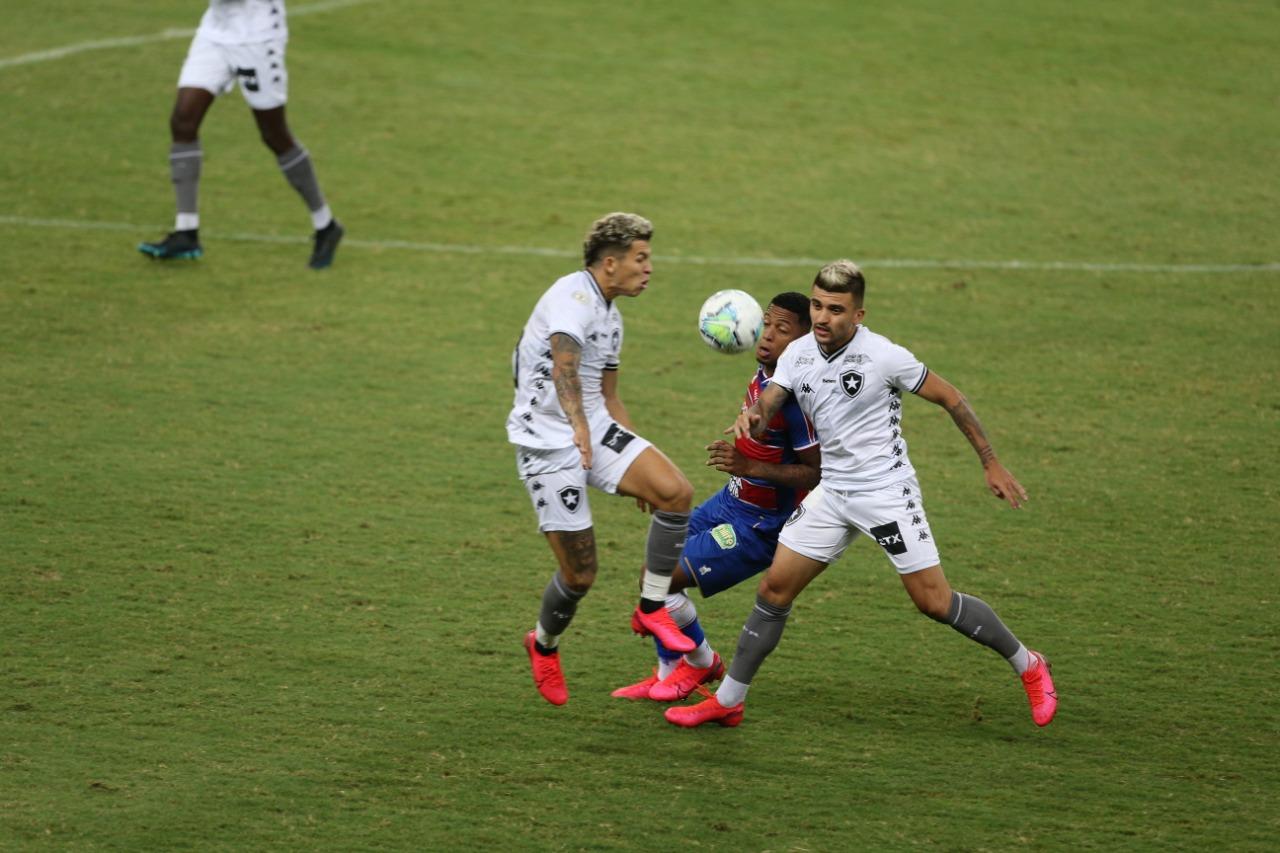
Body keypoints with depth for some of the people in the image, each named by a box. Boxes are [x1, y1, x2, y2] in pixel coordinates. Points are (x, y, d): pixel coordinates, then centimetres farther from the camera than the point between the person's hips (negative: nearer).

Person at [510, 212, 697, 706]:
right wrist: (578, 425, -55)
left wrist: (640, 469, 26)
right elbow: (564, 364, -37)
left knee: (675, 492, -17)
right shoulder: (574, 298, -17)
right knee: (580, 575, -5)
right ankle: (544, 646, 26)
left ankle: (652, 609, -3)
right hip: (547, 443, -8)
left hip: (595, 430, 8)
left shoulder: (610, 315, 14)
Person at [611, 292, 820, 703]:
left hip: (759, 526, -9)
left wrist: (749, 467, -31)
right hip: (733, 500, 9)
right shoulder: (765, 372, -1)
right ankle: (668, 673, 25)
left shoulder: (797, 396, -28)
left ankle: (702, 662, 15)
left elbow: (818, 473, -25)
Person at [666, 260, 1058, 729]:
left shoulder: (883, 356, -16)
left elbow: (950, 398, -7)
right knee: (774, 589, 2)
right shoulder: (798, 354, 0)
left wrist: (991, 464, -5)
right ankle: (728, 701, 12)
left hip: (887, 491, -5)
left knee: (934, 602, -6)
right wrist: (750, 417, -36)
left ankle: (1028, 667, 13)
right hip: (833, 492, 5)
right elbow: (769, 402, -10)